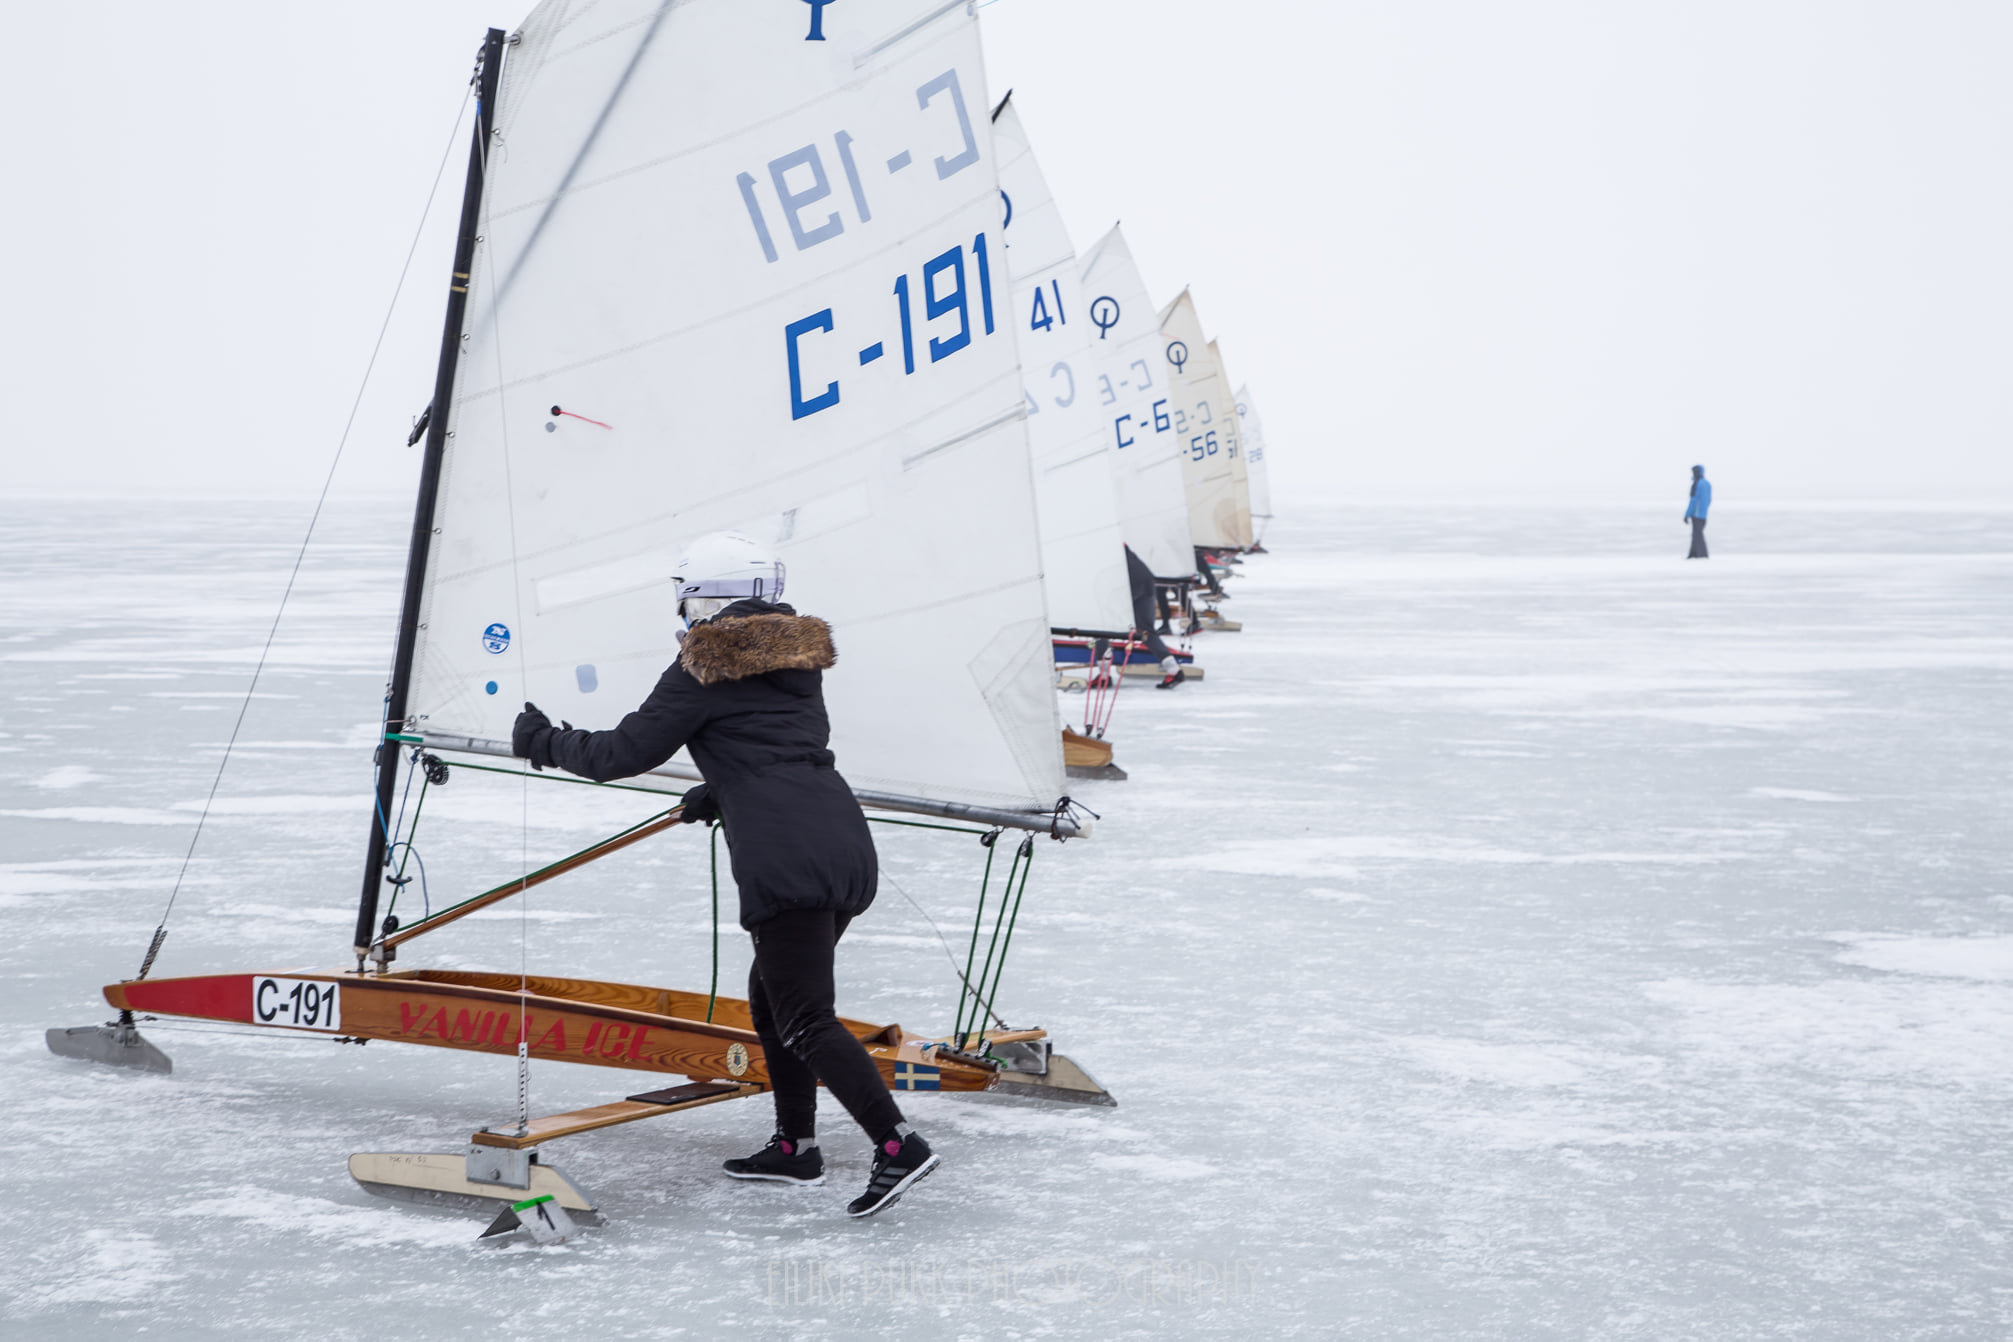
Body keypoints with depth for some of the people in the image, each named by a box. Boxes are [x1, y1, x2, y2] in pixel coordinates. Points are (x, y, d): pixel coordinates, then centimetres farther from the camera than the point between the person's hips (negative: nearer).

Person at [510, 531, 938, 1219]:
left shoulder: (704, 670, 0)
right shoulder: (799, 657, 21)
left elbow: (624, 754, 3)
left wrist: (546, 742, 20)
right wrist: (721, 793, 49)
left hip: (786, 859, -8)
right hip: (848, 842, 8)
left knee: (805, 1019, -7)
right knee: (771, 993, 22)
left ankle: (899, 1144, -17)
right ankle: (795, 1146, 24)